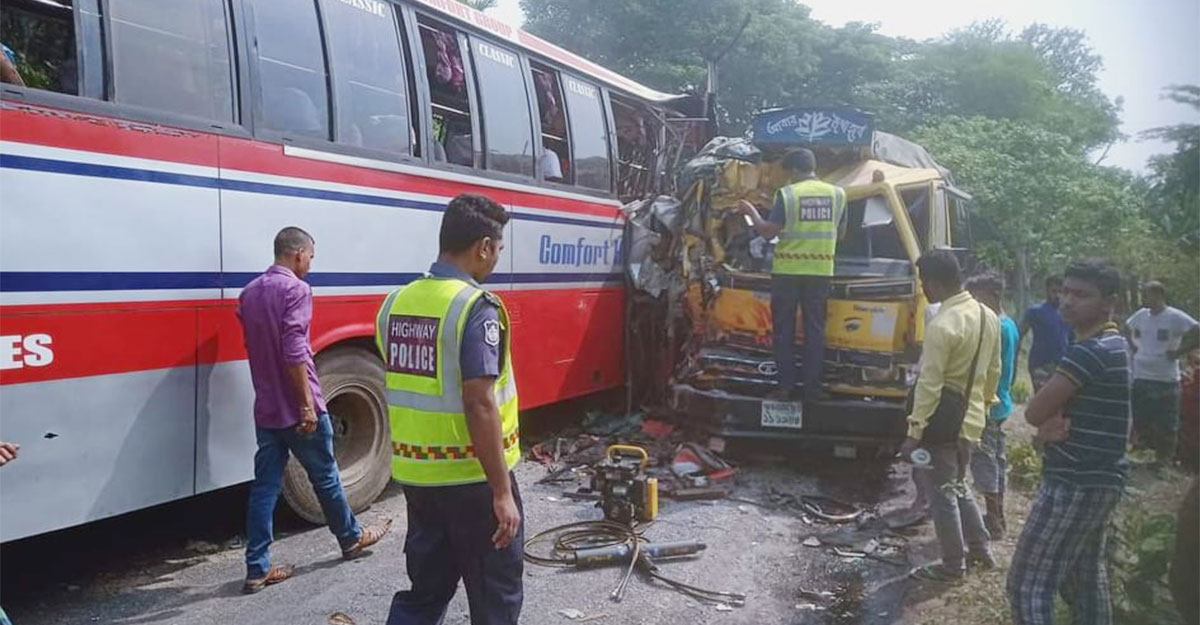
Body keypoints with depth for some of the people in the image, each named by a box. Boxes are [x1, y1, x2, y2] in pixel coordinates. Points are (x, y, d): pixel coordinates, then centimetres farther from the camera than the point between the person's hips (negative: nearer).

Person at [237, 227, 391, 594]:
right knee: (325, 476, 11)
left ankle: (257, 570, 9)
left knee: (265, 485, 7)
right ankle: (351, 538, 30)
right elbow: (294, 352, -23)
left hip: (266, 407, 7)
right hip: (297, 408, -7)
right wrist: (308, 404, -20)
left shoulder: (249, 292, 11)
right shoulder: (295, 289, -15)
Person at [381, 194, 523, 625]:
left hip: (416, 474, 7)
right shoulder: (476, 307, -19)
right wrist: (502, 491, -19)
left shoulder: (396, 303, 5)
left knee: (425, 590, 21)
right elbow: (480, 405, -24)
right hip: (472, 478, -7)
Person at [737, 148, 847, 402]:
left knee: (784, 330, 5)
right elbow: (840, 232, 13)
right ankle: (813, 387, 9)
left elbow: (768, 231, -10)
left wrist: (751, 211, 6)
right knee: (815, 329, 8)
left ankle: (785, 386, 6)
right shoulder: (837, 193, 5)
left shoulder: (787, 194, -7)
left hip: (788, 270, -3)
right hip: (820, 270, 3)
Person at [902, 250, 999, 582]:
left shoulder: (943, 325, -22)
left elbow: (929, 384, -21)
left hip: (943, 421, -8)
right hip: (971, 419, 8)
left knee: (942, 493, 5)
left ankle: (953, 565, 15)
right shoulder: (988, 316, 4)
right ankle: (980, 548, 31)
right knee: (959, 486, 24)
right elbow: (993, 370, 14)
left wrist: (914, 432, -17)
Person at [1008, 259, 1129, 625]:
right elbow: (1050, 413, 10)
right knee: (1085, 577, 20)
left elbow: (1034, 412, -19)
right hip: (1099, 481, 10)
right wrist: (1051, 427, -11)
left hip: (1074, 485, -10)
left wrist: (1051, 421, 2)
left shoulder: (1088, 351, -21)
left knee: (1028, 585, -6)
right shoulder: (1111, 345, 12)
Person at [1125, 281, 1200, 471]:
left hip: (1165, 379, -5)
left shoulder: (1175, 317, -13)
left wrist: (1178, 352, -16)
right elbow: (1127, 329, 25)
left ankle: (1164, 457, 16)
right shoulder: (1141, 315, 6)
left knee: (1165, 424, 3)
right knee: (1140, 420, 12)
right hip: (1140, 377, 6)